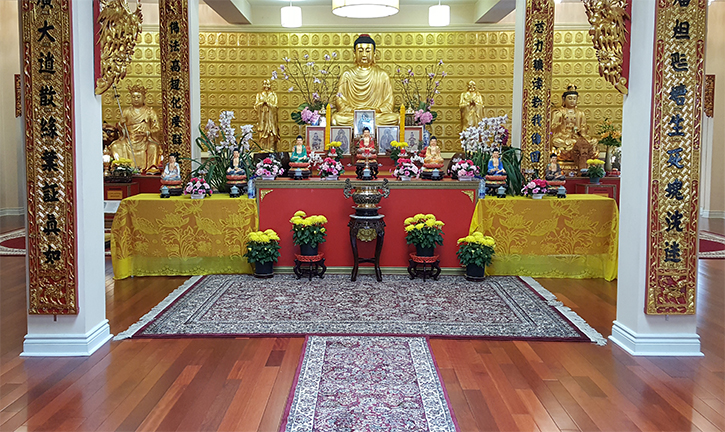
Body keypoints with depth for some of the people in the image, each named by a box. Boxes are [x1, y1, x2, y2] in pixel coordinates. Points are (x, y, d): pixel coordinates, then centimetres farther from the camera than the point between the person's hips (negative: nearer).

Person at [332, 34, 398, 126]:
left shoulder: (382, 76, 12)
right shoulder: (347, 75, 11)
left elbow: (389, 103, 8)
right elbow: (340, 102, 5)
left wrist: (377, 110, -14)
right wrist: (353, 110, -15)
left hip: (378, 114, 1)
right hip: (352, 114, -1)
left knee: (394, 118, -31)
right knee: (337, 118, -33)